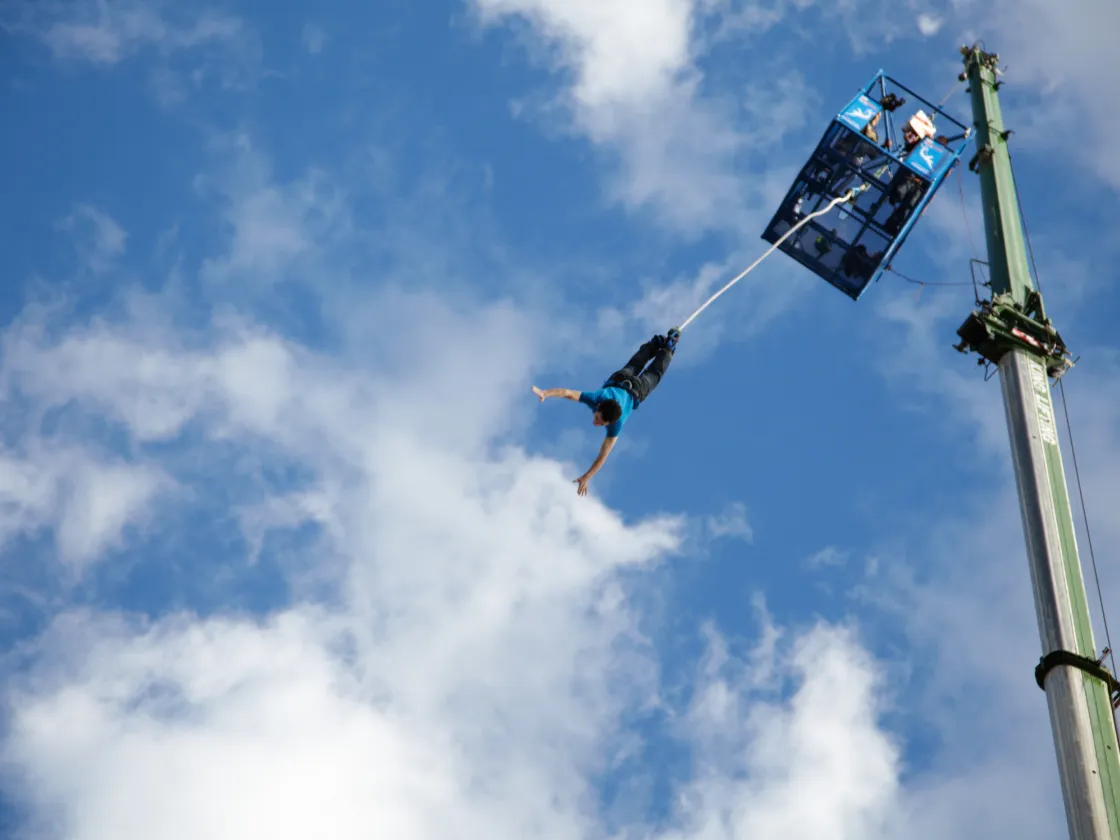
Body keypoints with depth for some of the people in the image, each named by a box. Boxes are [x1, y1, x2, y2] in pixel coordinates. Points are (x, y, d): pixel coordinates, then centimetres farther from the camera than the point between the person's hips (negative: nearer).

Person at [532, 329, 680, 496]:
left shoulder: (616, 424, -50)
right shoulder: (597, 398, -47)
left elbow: (603, 455, -51)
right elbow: (566, 392, -58)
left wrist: (586, 477, -59)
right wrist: (545, 393, -77)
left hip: (635, 392, -2)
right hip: (617, 381, 2)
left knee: (654, 374, 32)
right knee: (633, 367, 38)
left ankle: (667, 348, 56)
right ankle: (655, 344, 62)